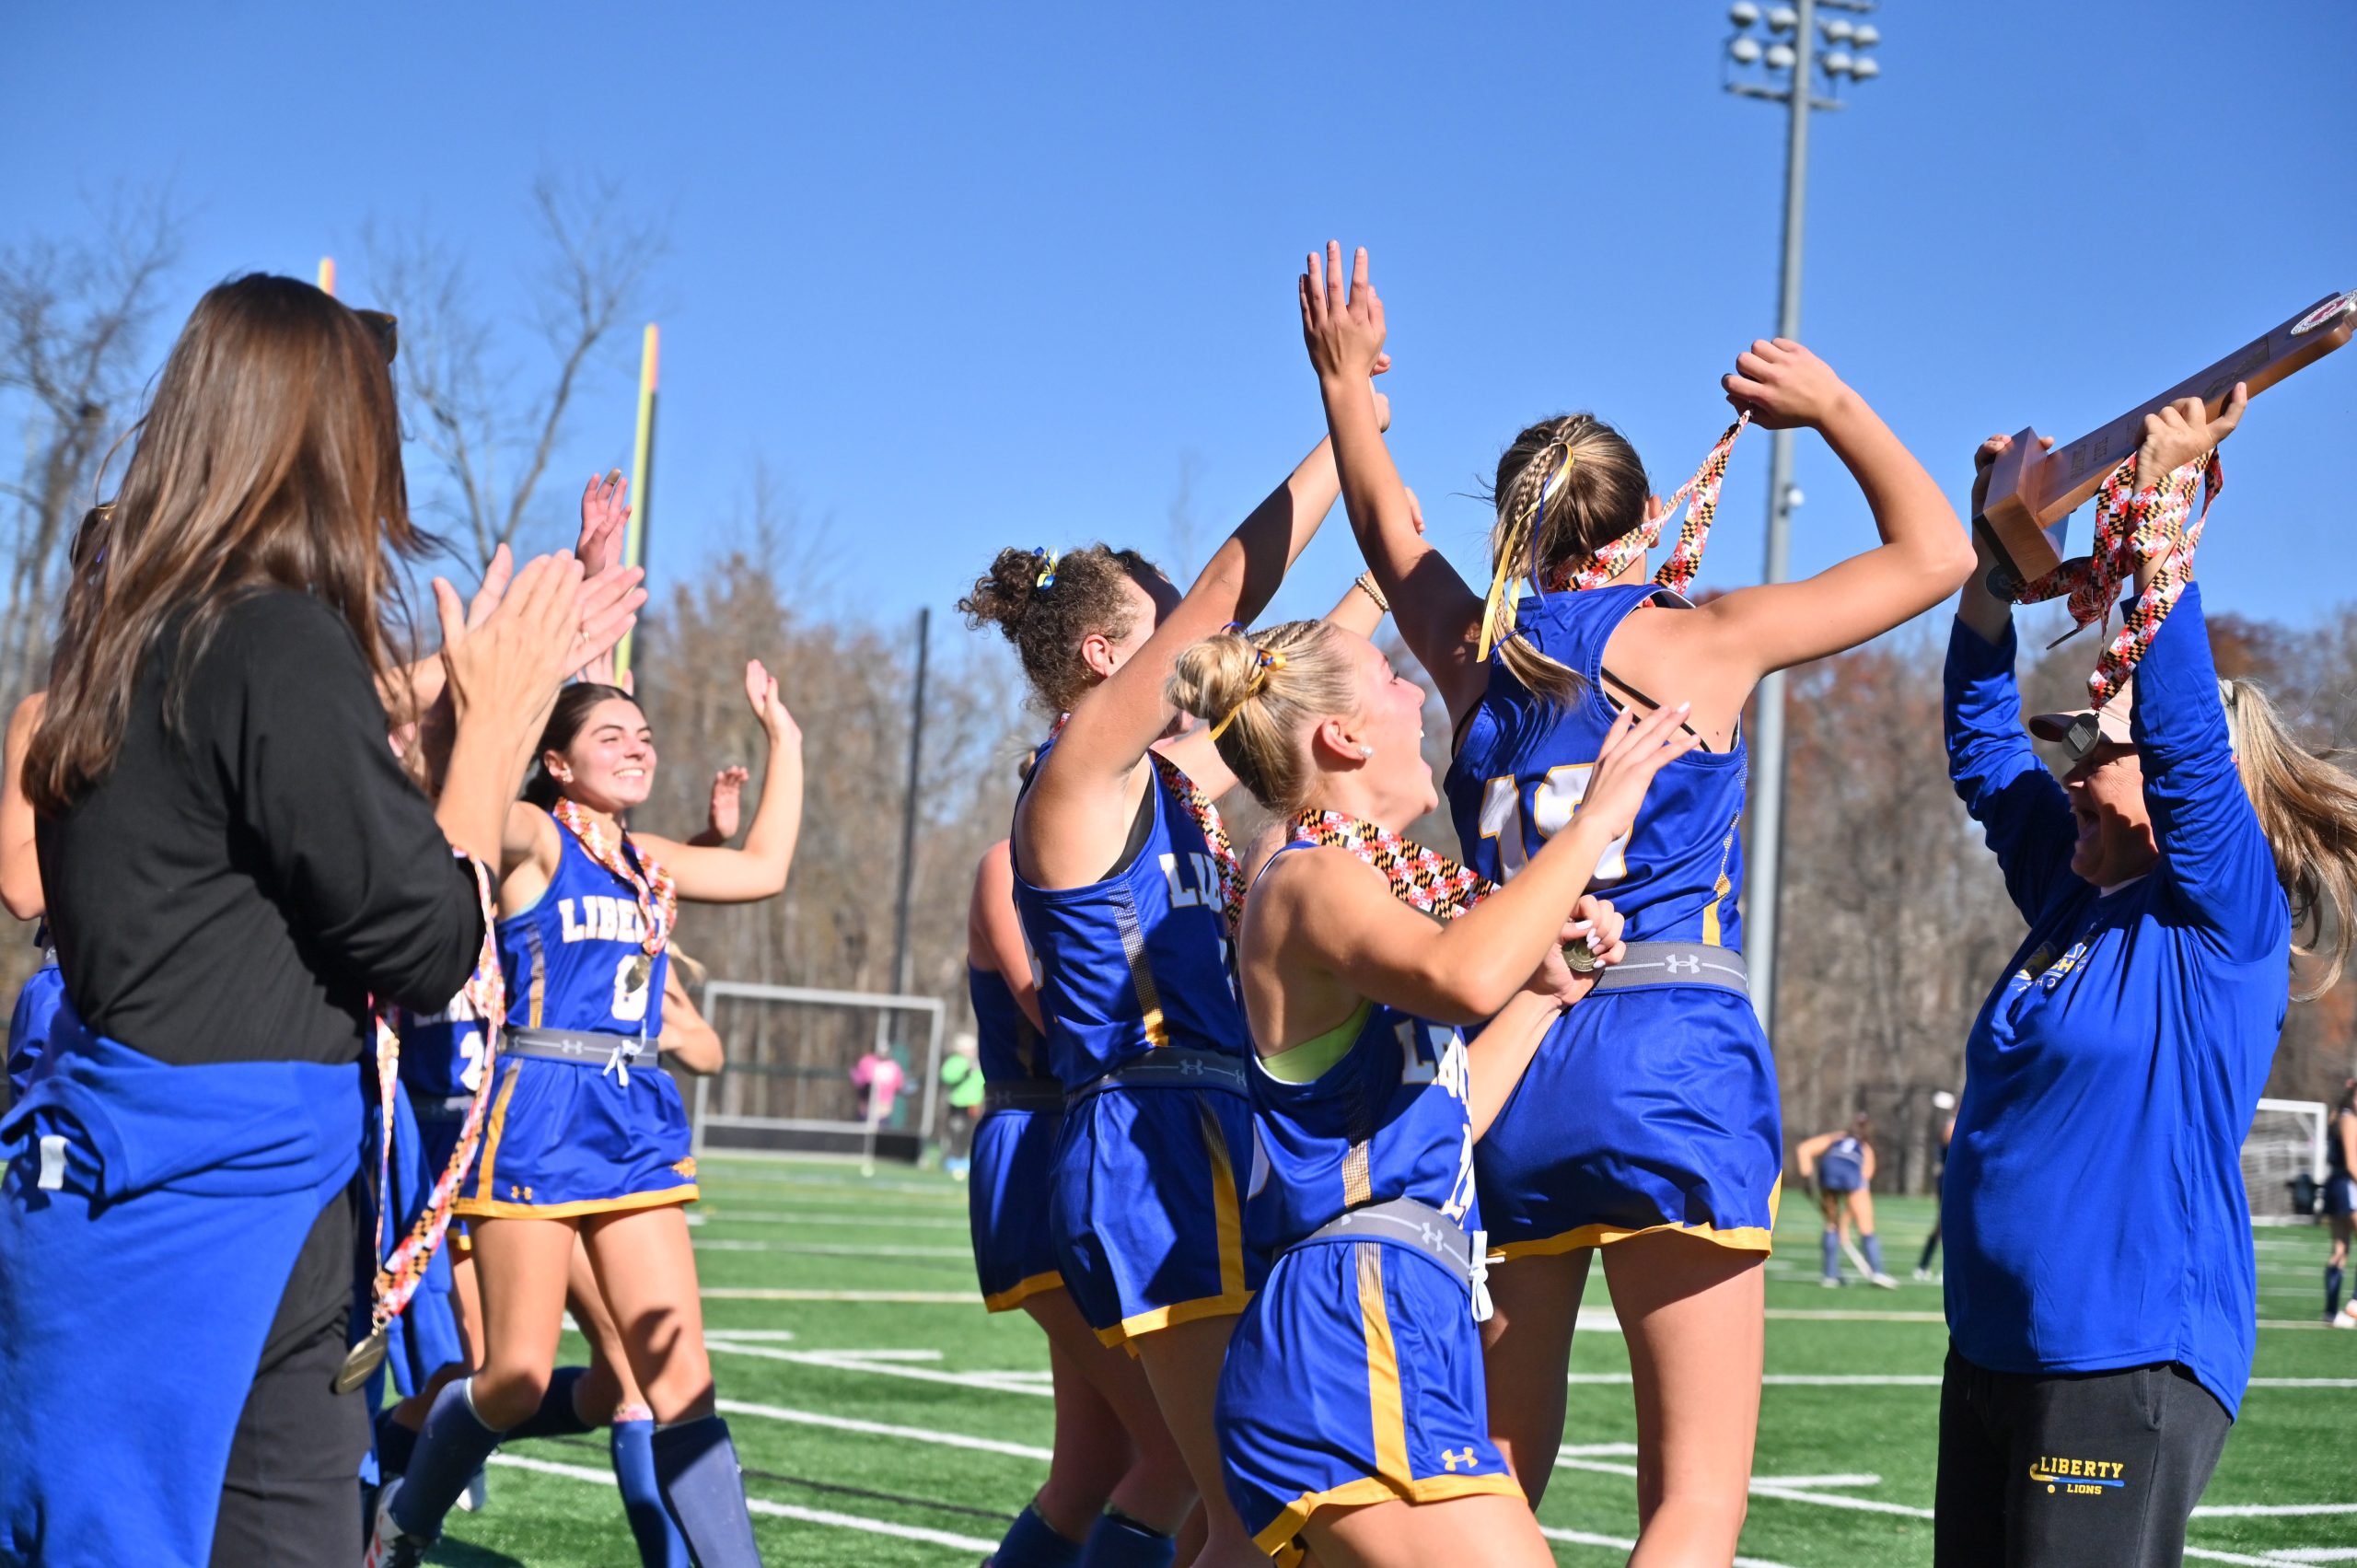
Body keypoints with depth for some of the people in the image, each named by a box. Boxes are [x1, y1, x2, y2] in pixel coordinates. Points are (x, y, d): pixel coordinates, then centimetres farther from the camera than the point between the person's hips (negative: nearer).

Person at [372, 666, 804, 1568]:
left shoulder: (647, 860, 16)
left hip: (637, 1122, 6)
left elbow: (765, 867, 28)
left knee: (681, 1378, 0)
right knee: (516, 1381, -1)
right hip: (537, 1117, -6)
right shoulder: (532, 837, -4)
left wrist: (782, 733, 29)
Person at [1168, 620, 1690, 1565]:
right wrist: (1594, 821, -18)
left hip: (1402, 1330, 10)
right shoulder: (1309, 880, -6)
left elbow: (1443, 1115, 27)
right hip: (1350, 1329, -10)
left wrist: (1545, 987, 25)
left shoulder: (1361, 881, 25)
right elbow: (1463, 978, -29)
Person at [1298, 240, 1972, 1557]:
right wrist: (1832, 403, 17)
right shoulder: (1696, 641, 0)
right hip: (1674, 1061, -5)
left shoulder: (1476, 654, 12)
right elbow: (1935, 553, 8)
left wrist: (1346, 380, 47)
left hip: (1508, 1062, 5)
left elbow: (1392, 533, 34)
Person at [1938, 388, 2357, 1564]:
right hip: (1991, 1356, 8)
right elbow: (1983, 739, 19)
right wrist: (1993, 552, 12)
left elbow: (2185, 732, -18)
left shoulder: (2226, 914, -6)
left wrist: (2160, 509, -17)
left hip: (2130, 1365, -8)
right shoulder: (2077, 899, 14)